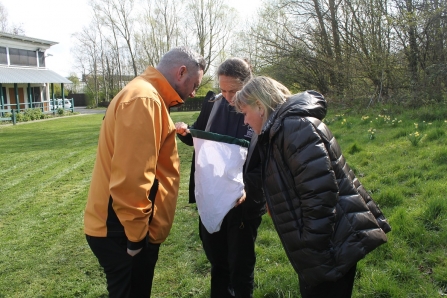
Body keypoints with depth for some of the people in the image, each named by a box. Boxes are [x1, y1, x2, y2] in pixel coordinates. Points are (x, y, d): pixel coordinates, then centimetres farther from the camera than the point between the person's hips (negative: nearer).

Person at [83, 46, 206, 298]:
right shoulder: (144, 99, -21)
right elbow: (130, 178, -28)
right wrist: (137, 235, -17)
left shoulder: (149, 97, 13)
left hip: (130, 227, 10)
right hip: (122, 231, -10)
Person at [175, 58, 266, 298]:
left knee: (240, 265, 13)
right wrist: (185, 132, -9)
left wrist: (247, 186, -31)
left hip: (243, 202, -4)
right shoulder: (213, 103, -2)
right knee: (217, 261, 22)